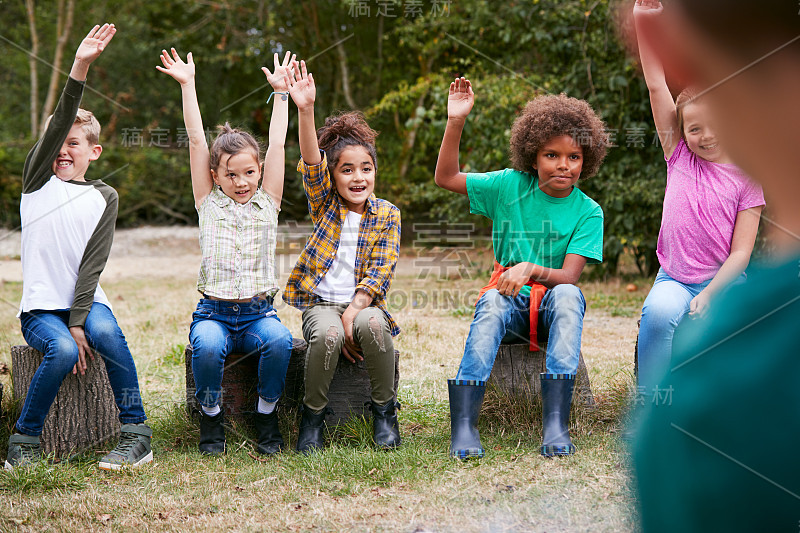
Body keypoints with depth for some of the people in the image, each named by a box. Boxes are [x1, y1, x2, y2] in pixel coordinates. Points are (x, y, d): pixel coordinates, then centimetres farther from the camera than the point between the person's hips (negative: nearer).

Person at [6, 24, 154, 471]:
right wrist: (80, 68, -24)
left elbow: (93, 263, -4)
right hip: (40, 308, -1)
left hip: (86, 301, 1)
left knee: (106, 332, -32)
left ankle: (136, 434, -22)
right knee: (64, 350, -30)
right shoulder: (38, 181, 6)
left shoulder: (103, 198, 6)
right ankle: (25, 441, -12)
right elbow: (57, 125, -11)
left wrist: (78, 322, -17)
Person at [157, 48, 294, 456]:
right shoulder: (209, 204, 10)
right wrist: (187, 85, 4)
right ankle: (210, 415, -8)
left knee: (279, 339, -32)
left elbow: (277, 144, 9)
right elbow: (196, 141, 7)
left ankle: (266, 412, -8)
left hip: (257, 313, 1)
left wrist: (280, 91, 8)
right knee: (207, 345, -33)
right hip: (213, 312, -1)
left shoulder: (267, 203, 12)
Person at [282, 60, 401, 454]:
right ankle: (313, 415, -11)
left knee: (372, 324, -35)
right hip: (320, 302, 0)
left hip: (363, 303, 0)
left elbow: (380, 273, -4)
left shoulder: (386, 214, 4)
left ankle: (384, 411, -15)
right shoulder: (325, 205, 5)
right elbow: (311, 165, -14)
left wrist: (352, 313, -19)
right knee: (327, 334, -34)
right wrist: (305, 111, -30)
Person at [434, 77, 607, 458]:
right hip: (511, 303, 1)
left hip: (552, 306, 0)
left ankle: (555, 423, -44)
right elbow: (445, 178, 4)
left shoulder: (587, 212, -1)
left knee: (568, 295, -35)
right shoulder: (511, 186, 5)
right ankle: (463, 426, -46)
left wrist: (530, 269, -30)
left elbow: (569, 275, -11)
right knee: (492, 301, -34)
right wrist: (455, 123, -6)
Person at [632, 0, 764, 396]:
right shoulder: (679, 157, 5)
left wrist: (708, 295, -17)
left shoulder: (745, 180, 1)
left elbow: (741, 252, -2)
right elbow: (656, 85, 0)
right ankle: (651, 407, -18)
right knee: (659, 312, -32)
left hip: (723, 280, -1)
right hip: (674, 278, 1)